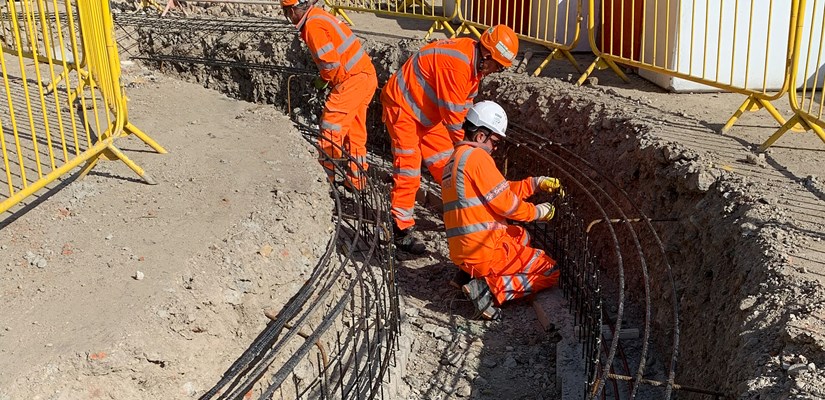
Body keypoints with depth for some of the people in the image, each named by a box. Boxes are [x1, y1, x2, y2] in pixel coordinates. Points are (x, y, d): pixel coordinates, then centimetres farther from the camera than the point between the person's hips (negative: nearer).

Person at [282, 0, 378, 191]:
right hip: (366, 76, 10)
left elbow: (331, 61, -20)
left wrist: (324, 80, -2)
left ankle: (325, 177, 0)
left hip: (352, 80, -10)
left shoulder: (312, 25, -14)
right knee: (355, 131, 16)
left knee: (331, 128, -4)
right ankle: (356, 179, 23)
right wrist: (325, 77, 10)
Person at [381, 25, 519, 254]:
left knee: (445, 162, 12)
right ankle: (401, 229, -3)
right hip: (403, 105, -9)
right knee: (408, 168, -10)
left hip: (426, 111, 9)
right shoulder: (456, 63, -31)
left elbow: (465, 107, 6)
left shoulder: (475, 62, 0)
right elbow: (453, 115, -27)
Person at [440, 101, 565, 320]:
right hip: (485, 252, -10)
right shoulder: (477, 156, -12)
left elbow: (501, 190, 21)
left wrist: (537, 182, 14)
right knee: (551, 272, 3)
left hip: (463, 252, 10)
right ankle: (489, 289, -12)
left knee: (521, 236, 34)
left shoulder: (455, 159, 19)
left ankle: (472, 275, 14)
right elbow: (505, 203, -13)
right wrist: (538, 211, 3)